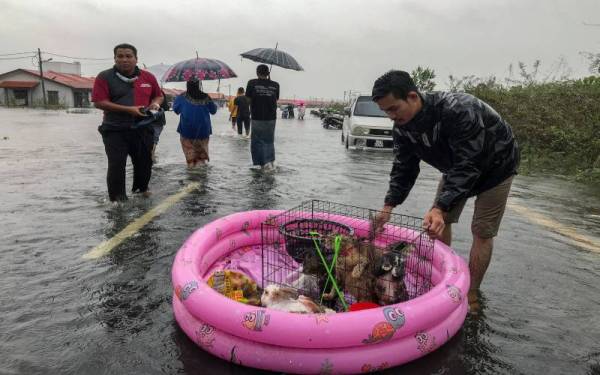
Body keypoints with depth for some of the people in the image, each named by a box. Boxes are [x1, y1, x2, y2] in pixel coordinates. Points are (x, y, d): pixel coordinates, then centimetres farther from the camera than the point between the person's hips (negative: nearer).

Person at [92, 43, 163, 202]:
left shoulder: (148, 77, 7)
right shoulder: (104, 77, -4)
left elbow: (158, 96, 20)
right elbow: (99, 102, -11)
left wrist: (155, 104, -6)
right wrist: (128, 109, -18)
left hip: (143, 129, 3)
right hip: (115, 130, -3)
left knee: (144, 162, 13)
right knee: (116, 165, -4)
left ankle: (141, 189, 35)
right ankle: (117, 198, 6)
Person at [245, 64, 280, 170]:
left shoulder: (252, 83, -6)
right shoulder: (275, 85, 1)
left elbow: (248, 97, -3)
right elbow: (276, 99, 4)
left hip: (257, 117, -3)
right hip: (271, 117, 3)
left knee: (258, 141, 7)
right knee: (269, 140, 19)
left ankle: (265, 162, -4)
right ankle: (271, 161, 18)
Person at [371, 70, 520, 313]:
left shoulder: (459, 111, -40)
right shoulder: (403, 125, -18)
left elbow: (467, 167, -40)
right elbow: (404, 168, -10)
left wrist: (440, 208, -49)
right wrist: (388, 207, -18)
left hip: (495, 164, -6)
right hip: (456, 165, 7)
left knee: (482, 231, -6)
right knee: (439, 221, 4)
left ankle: (471, 296, 6)